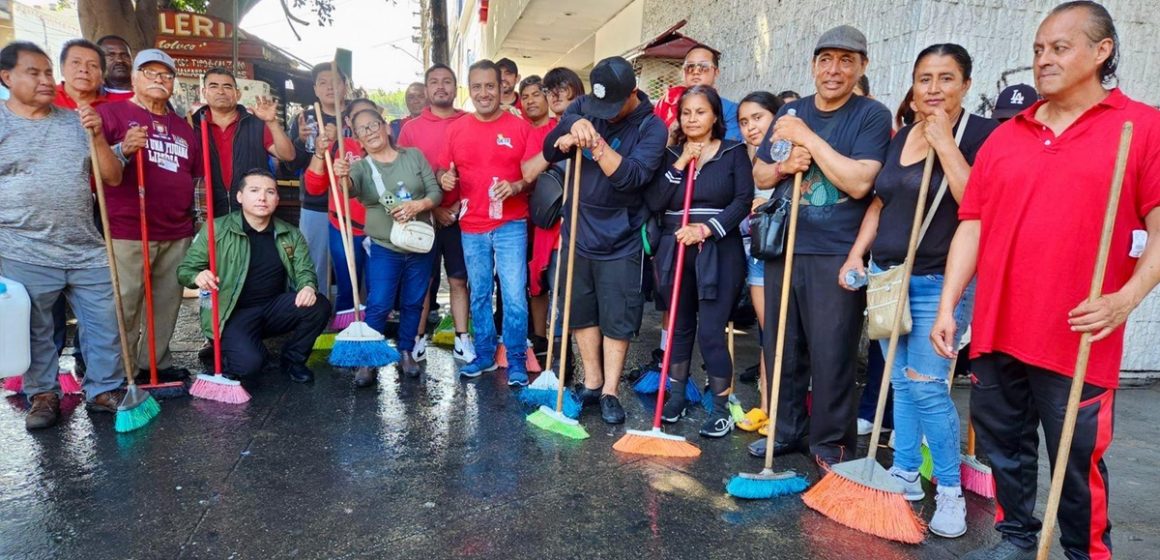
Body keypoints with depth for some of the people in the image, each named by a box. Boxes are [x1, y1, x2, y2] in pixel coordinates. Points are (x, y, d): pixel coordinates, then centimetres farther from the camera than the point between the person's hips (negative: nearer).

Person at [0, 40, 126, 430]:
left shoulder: (76, 121, 9)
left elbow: (113, 178, 6)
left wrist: (97, 137, -10)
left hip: (88, 251, 3)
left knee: (107, 327, 6)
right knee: (35, 333, 8)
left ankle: (104, 390, 21)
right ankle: (43, 395, 25)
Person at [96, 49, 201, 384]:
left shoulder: (182, 127, 20)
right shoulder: (111, 113, 2)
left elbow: (195, 175, 25)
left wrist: (193, 218, 20)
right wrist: (123, 150, -22)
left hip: (177, 234, 6)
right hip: (127, 231, -5)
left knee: (167, 304, 10)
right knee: (124, 305, -4)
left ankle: (157, 362, 22)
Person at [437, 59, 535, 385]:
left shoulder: (519, 127, -1)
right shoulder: (456, 129, 7)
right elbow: (445, 171, 13)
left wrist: (515, 186, -23)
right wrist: (444, 179, -10)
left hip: (511, 225, -3)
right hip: (472, 228, 3)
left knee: (514, 295, -4)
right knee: (479, 294, 13)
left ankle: (516, 360, 10)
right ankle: (484, 355, 27)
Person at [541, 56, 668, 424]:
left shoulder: (651, 127, -10)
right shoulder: (582, 108, 1)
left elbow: (633, 176, -24)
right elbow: (549, 149, -4)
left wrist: (596, 143, -30)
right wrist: (571, 132, -23)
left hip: (619, 239, -4)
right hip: (578, 231, 4)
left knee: (617, 319, 3)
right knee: (580, 311, 13)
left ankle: (610, 392, 17)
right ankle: (591, 383, 29)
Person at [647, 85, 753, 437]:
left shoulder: (734, 153, 3)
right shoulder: (671, 155, 10)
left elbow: (743, 201, -9)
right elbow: (655, 203, -2)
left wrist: (707, 229, -20)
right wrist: (679, 165, -9)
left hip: (718, 254, -3)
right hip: (675, 253, 3)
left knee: (711, 331, -6)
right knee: (681, 326, 14)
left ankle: (722, 408, 8)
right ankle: (676, 395, 28)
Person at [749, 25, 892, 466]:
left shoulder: (872, 116, -3)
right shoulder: (790, 112, 11)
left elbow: (859, 182, -17)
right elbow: (760, 176, 14)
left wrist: (808, 138, -15)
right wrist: (784, 167, -8)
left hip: (836, 255, -5)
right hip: (784, 247, 5)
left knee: (831, 355, 0)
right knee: (781, 347, 12)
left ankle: (832, 445, 16)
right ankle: (786, 430, 28)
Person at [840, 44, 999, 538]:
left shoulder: (980, 134, -7)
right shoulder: (901, 137, 11)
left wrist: (945, 142, -19)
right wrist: (856, 255, 8)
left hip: (940, 282, -6)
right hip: (888, 275, 6)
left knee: (926, 386, -9)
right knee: (901, 383, 12)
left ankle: (950, 491, 10)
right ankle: (905, 475, 26)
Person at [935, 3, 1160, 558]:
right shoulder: (1004, 137, 10)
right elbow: (972, 225, 8)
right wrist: (947, 307, 3)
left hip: (1077, 341, -4)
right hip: (996, 332, 4)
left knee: (1077, 464, 7)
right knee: (1004, 446, 16)